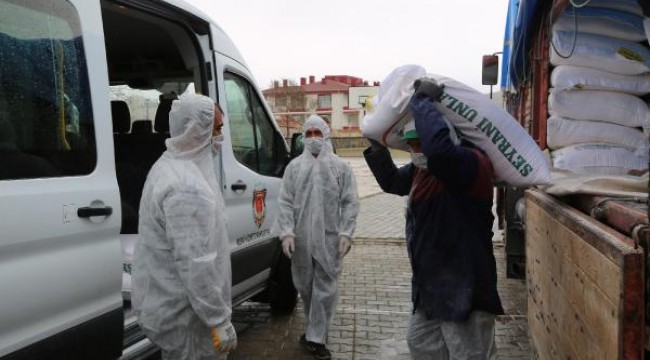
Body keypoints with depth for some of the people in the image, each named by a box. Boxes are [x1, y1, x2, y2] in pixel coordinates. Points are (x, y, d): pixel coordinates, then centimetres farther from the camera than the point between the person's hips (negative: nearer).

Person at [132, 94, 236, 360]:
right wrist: (219, 321, -21)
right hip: (182, 314, -10)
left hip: (163, 302, 10)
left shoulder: (167, 166, 7)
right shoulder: (188, 189, -28)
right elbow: (196, 266, -29)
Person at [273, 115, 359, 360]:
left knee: (325, 288, 1)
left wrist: (345, 233, -9)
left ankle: (315, 338, 10)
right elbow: (285, 201, 0)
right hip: (300, 238, 2)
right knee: (304, 286, 14)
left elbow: (350, 203, -1)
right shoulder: (294, 166, 5)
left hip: (330, 239, -2)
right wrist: (287, 232, -10)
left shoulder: (341, 167, 2)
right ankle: (314, 329, 35)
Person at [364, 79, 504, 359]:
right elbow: (392, 181, 23)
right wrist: (377, 148, 10)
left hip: (463, 288, -9)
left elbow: (438, 148, -44)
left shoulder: (472, 163, -22)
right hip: (432, 285, 10)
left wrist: (423, 100, -30)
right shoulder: (423, 169, 8)